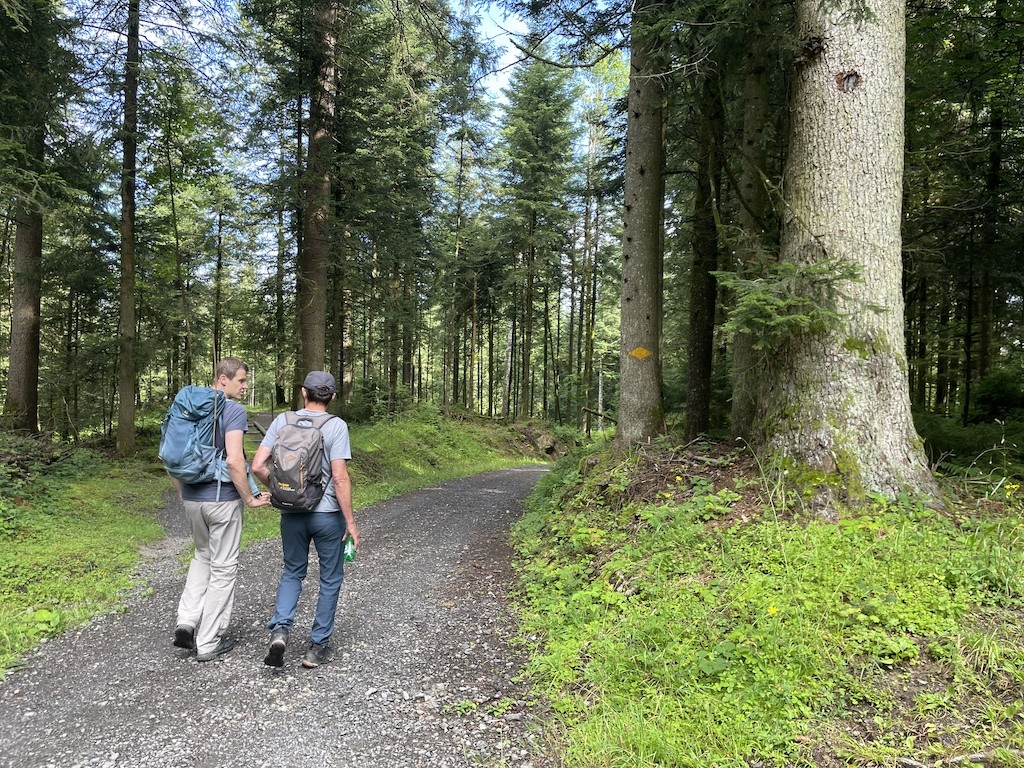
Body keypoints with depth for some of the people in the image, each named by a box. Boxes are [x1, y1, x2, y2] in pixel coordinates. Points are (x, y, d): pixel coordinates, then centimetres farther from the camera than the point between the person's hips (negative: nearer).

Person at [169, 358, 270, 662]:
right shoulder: (234, 411, -14)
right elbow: (234, 460, -23)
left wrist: (182, 492, 20)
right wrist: (250, 498, -13)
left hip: (192, 499, 7)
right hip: (223, 500, -6)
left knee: (202, 556, 26)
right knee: (223, 568, 7)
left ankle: (186, 622, 13)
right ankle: (208, 643, 14)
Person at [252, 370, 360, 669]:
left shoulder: (282, 420, -2)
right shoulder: (336, 426, -12)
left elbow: (257, 465, -4)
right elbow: (340, 477, -17)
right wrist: (350, 521, -11)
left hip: (291, 513, 3)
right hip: (327, 514, -3)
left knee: (292, 572, 21)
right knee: (330, 579, 13)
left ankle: (279, 630, 2)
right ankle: (318, 647, 19)